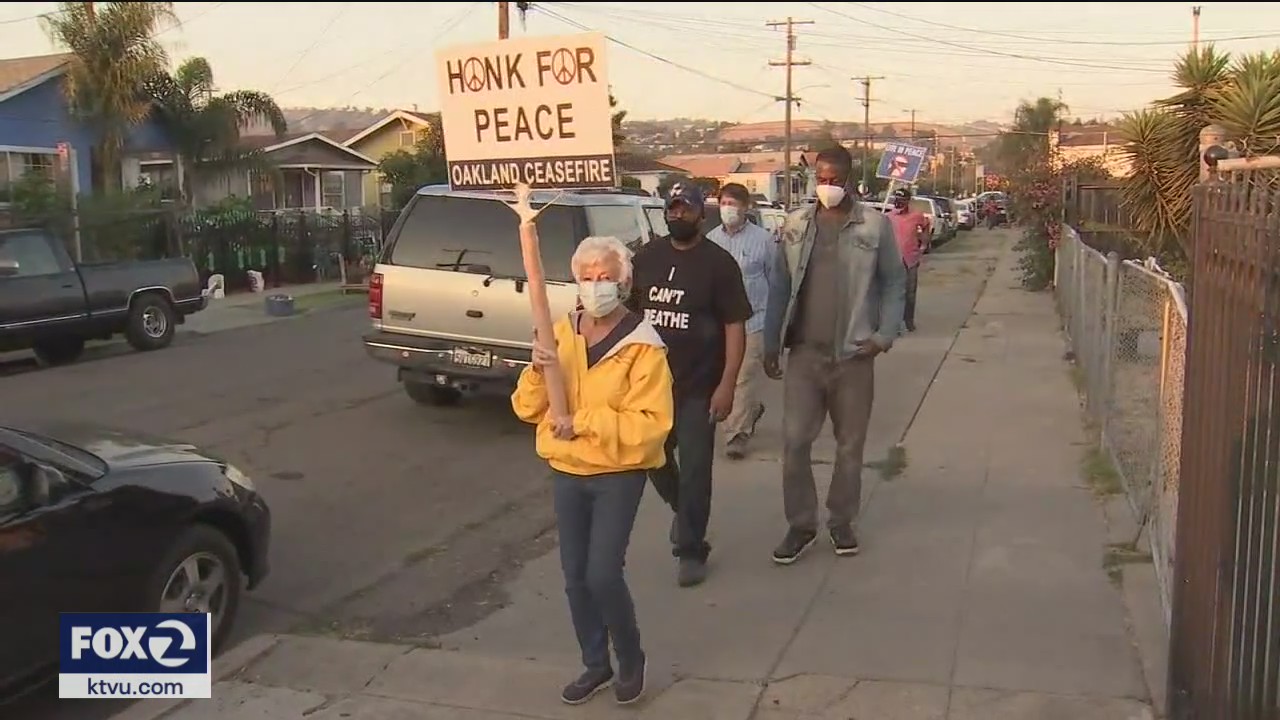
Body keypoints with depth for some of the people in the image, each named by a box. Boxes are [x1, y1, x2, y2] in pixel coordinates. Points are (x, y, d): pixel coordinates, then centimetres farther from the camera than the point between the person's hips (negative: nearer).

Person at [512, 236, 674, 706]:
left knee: (603, 575, -10)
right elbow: (527, 408, 2)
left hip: (619, 475, -5)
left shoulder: (643, 346, -13)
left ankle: (631, 661, 17)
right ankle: (595, 665, 29)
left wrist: (584, 422, -26)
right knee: (575, 576, 10)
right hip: (566, 472, 5)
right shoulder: (560, 334, 2)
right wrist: (537, 370, -18)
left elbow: (652, 422, -20)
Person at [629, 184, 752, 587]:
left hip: (698, 386, -4)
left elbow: (735, 327, -8)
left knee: (694, 468, 2)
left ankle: (691, 551, 15)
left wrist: (727, 385, -16)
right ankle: (683, 510, 43)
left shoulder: (718, 262, -7)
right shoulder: (646, 257, 5)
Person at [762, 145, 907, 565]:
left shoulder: (875, 226, -3)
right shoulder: (796, 225, 5)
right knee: (794, 442, -1)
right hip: (803, 353, 2)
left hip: (853, 355, -1)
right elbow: (781, 286, 8)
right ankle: (801, 525, 14)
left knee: (850, 445, 9)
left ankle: (841, 522, 26)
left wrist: (885, 335, -9)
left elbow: (894, 283, 2)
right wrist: (771, 342, 5)